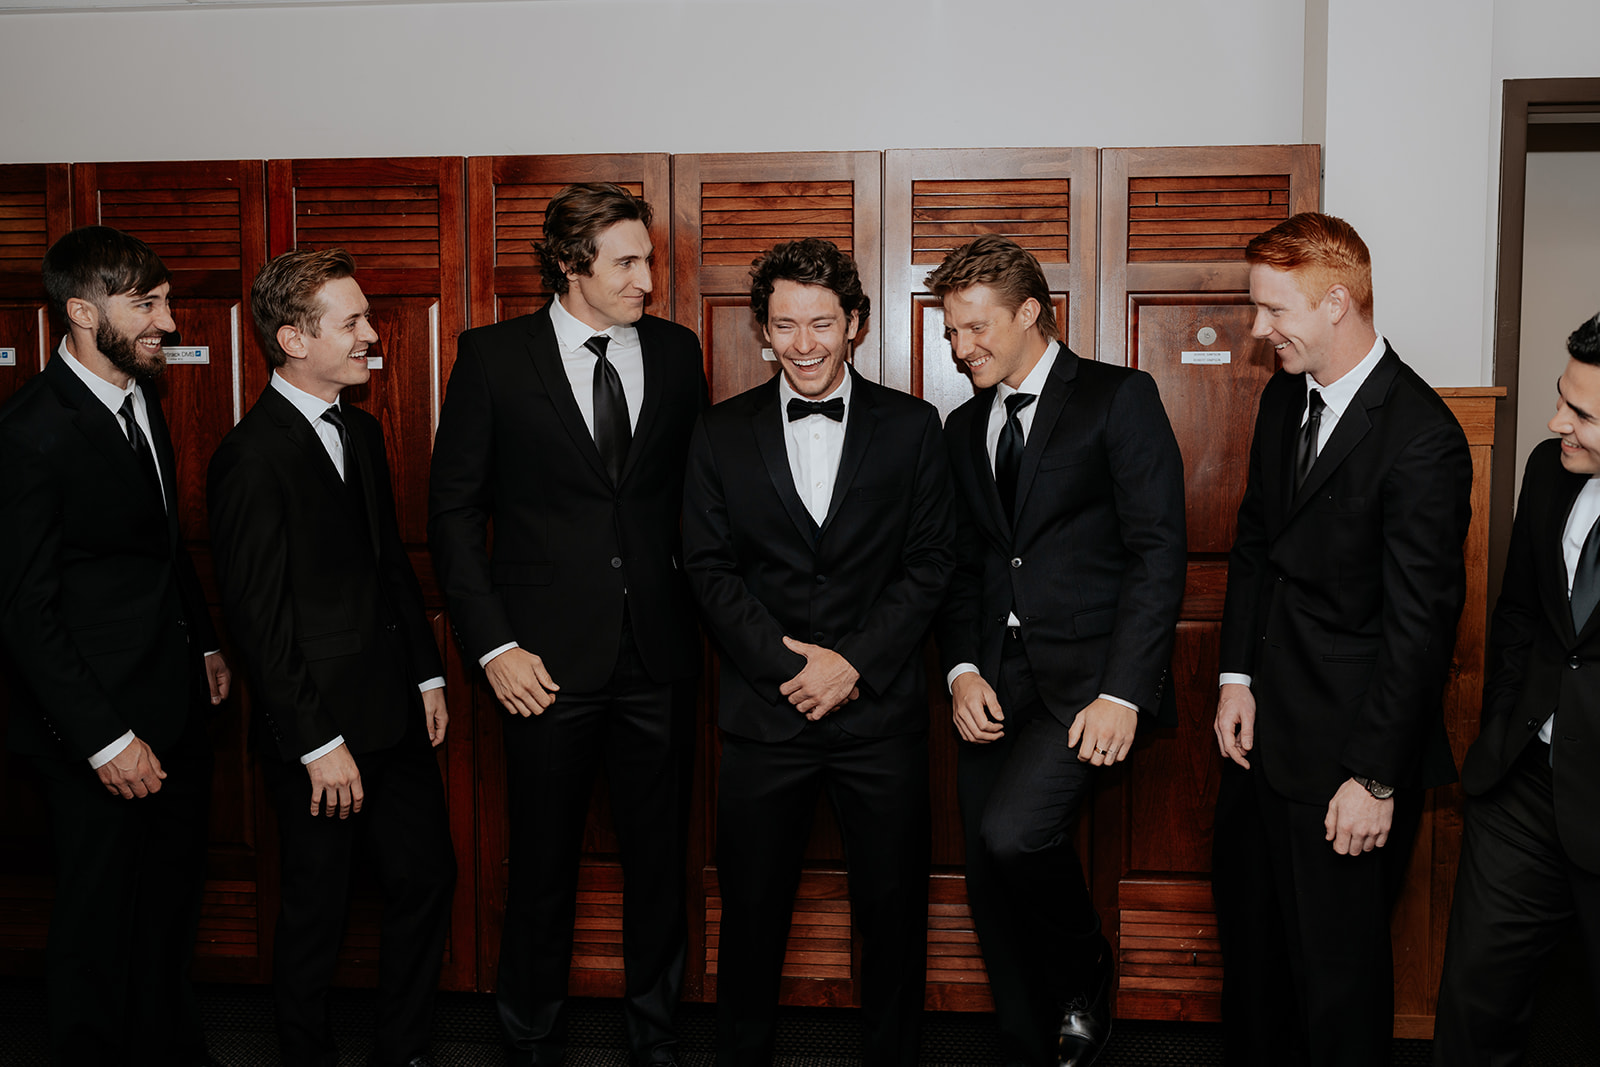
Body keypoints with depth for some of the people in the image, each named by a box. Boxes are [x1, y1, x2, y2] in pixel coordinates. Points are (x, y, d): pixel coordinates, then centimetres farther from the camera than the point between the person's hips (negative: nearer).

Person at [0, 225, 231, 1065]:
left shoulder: (141, 396, 7)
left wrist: (204, 644, 15)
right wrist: (104, 740, -18)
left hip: (177, 705, 8)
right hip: (99, 722, -8)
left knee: (172, 905, 21)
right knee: (100, 924, 9)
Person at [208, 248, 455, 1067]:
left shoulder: (362, 431, 10)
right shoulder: (252, 458, -16)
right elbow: (257, 620, -17)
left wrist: (427, 674, 13)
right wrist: (319, 743, -17)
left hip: (394, 716, 8)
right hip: (320, 729, -8)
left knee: (426, 877, 15)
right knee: (317, 913, 8)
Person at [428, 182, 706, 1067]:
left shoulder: (676, 352, 6)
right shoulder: (494, 356, -2)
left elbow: (695, 491, 11)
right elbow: (454, 508, -1)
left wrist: (697, 603, 2)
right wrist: (492, 645, -7)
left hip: (659, 655, 3)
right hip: (549, 659, -2)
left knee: (660, 857, 12)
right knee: (542, 861, 10)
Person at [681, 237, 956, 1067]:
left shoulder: (911, 427, 3)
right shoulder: (721, 435, 5)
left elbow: (931, 562, -1)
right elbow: (708, 568, 0)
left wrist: (853, 662, -11)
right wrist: (786, 664, -11)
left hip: (881, 711, 0)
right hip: (762, 713, 1)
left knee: (893, 908, 10)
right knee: (751, 910, 11)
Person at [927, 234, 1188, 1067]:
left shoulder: (1120, 399, -2)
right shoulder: (964, 427, 16)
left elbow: (1158, 551, -9)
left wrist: (1122, 692, -16)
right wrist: (963, 670, 0)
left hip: (1088, 680, -6)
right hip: (994, 685, 6)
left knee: (1012, 834, -24)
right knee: (992, 889, 7)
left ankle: (1084, 975, 7)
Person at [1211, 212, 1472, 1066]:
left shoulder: (1421, 437, -19)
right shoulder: (1283, 398, 6)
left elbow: (1420, 622, -19)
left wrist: (1375, 777, -17)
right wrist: (1237, 675, 5)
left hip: (1344, 743, -8)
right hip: (1262, 724, 8)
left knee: (1335, 960, 5)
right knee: (1247, 927, 21)